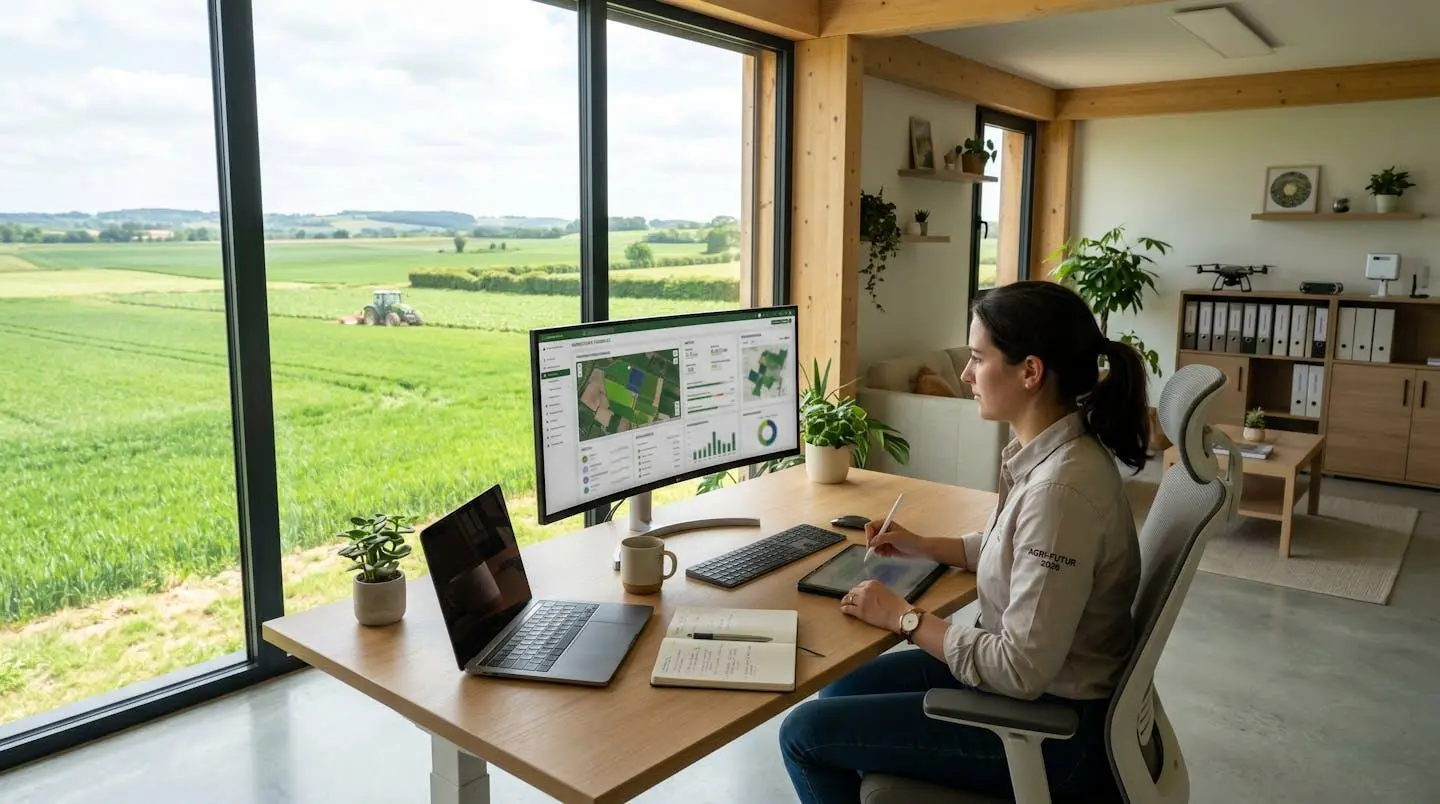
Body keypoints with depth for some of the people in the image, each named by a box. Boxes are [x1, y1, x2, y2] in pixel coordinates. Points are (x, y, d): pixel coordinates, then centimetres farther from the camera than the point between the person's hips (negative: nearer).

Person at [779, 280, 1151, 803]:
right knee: (841, 693, 18)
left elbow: (1021, 670, -28)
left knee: (805, 733, -5)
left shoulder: (1060, 487, -30)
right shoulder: (1052, 450, -1)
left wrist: (904, 617, -17)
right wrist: (922, 546, 10)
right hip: (1041, 681, 9)